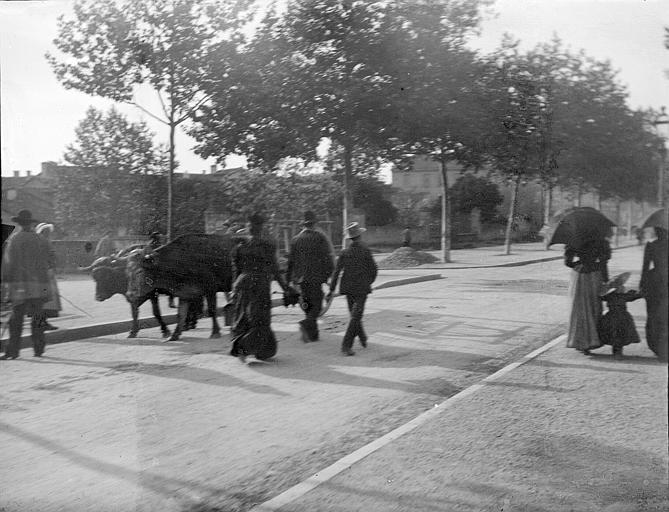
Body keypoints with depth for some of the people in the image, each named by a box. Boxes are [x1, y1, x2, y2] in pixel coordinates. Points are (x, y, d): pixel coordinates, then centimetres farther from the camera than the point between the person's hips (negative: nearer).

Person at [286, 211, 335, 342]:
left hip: (301, 279, 5)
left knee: (308, 306, 13)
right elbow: (328, 257, -8)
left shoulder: (295, 239, 7)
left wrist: (289, 280, 13)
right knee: (317, 305, 0)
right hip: (316, 277, -5)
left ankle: (313, 335, 15)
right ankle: (306, 324, -24)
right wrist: (329, 274, 0)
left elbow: (291, 261, 8)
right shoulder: (320, 237, -5)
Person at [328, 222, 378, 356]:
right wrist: (369, 282, 14)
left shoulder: (344, 252, -1)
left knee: (355, 315, 19)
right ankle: (346, 345, -13)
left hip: (348, 287, 5)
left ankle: (363, 338, 35)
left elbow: (336, 271, -3)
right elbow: (373, 269, -5)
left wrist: (332, 289, 0)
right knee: (356, 316, -4)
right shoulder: (365, 251, -11)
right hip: (361, 287, -5)